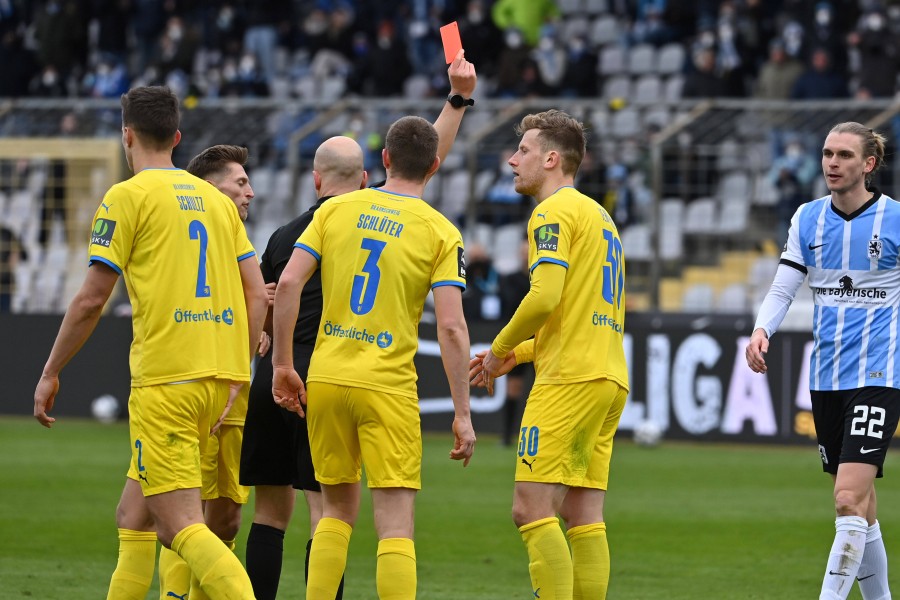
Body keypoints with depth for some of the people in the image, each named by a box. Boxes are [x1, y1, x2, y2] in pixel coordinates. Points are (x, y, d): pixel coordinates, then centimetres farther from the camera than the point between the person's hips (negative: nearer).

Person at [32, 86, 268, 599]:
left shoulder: (128, 197, -2)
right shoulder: (216, 199, 16)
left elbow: (91, 300, -5)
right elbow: (258, 295, 12)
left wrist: (50, 374, 5)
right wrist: (237, 374, 17)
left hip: (166, 378, -7)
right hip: (220, 374, 7)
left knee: (181, 524, -12)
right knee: (136, 513, 18)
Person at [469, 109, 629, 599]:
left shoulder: (555, 211, -6)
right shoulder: (598, 215, 24)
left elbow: (546, 295, -19)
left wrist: (499, 349, -4)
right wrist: (517, 355, 22)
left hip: (570, 377, -9)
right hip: (609, 377, 9)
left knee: (532, 509, -11)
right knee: (583, 517, 6)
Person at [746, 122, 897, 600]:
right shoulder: (807, 219, 7)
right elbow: (783, 288, 7)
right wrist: (761, 331, -12)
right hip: (825, 376, 5)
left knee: (850, 499, -17)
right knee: (859, 506, 11)